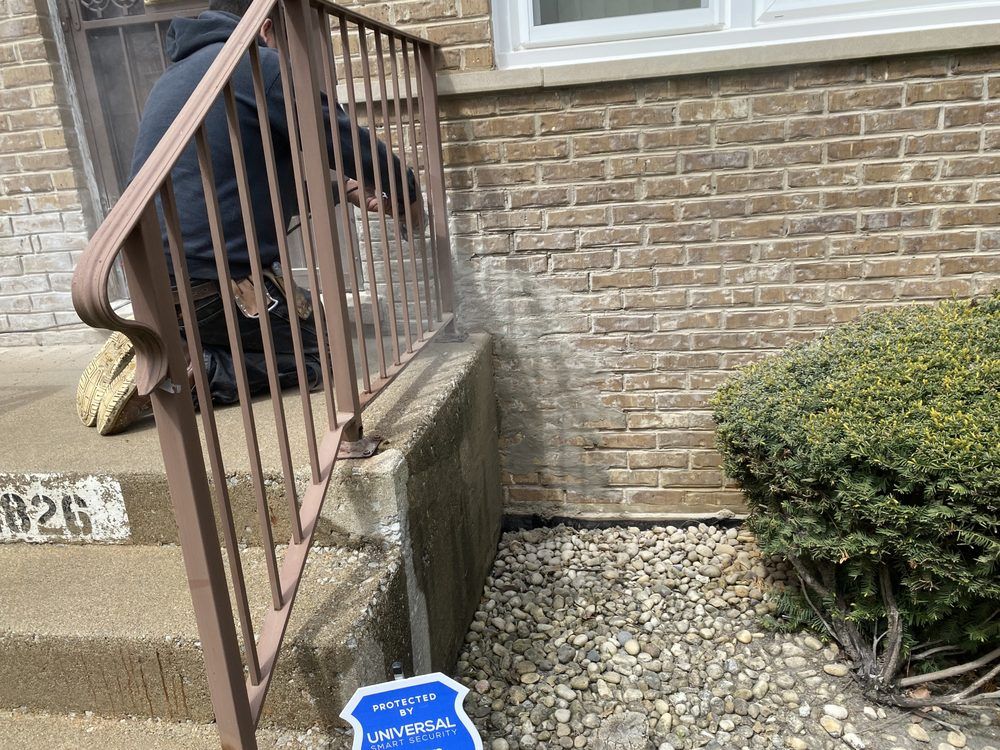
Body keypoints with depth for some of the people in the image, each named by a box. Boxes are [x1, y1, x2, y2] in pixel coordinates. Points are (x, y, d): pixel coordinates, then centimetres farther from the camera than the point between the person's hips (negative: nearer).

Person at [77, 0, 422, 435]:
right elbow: (348, 140, -2)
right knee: (312, 356, 7)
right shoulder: (262, 65, -6)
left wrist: (340, 190, 23)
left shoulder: (177, 73, 22)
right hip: (211, 280, -9)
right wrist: (409, 195, 15)